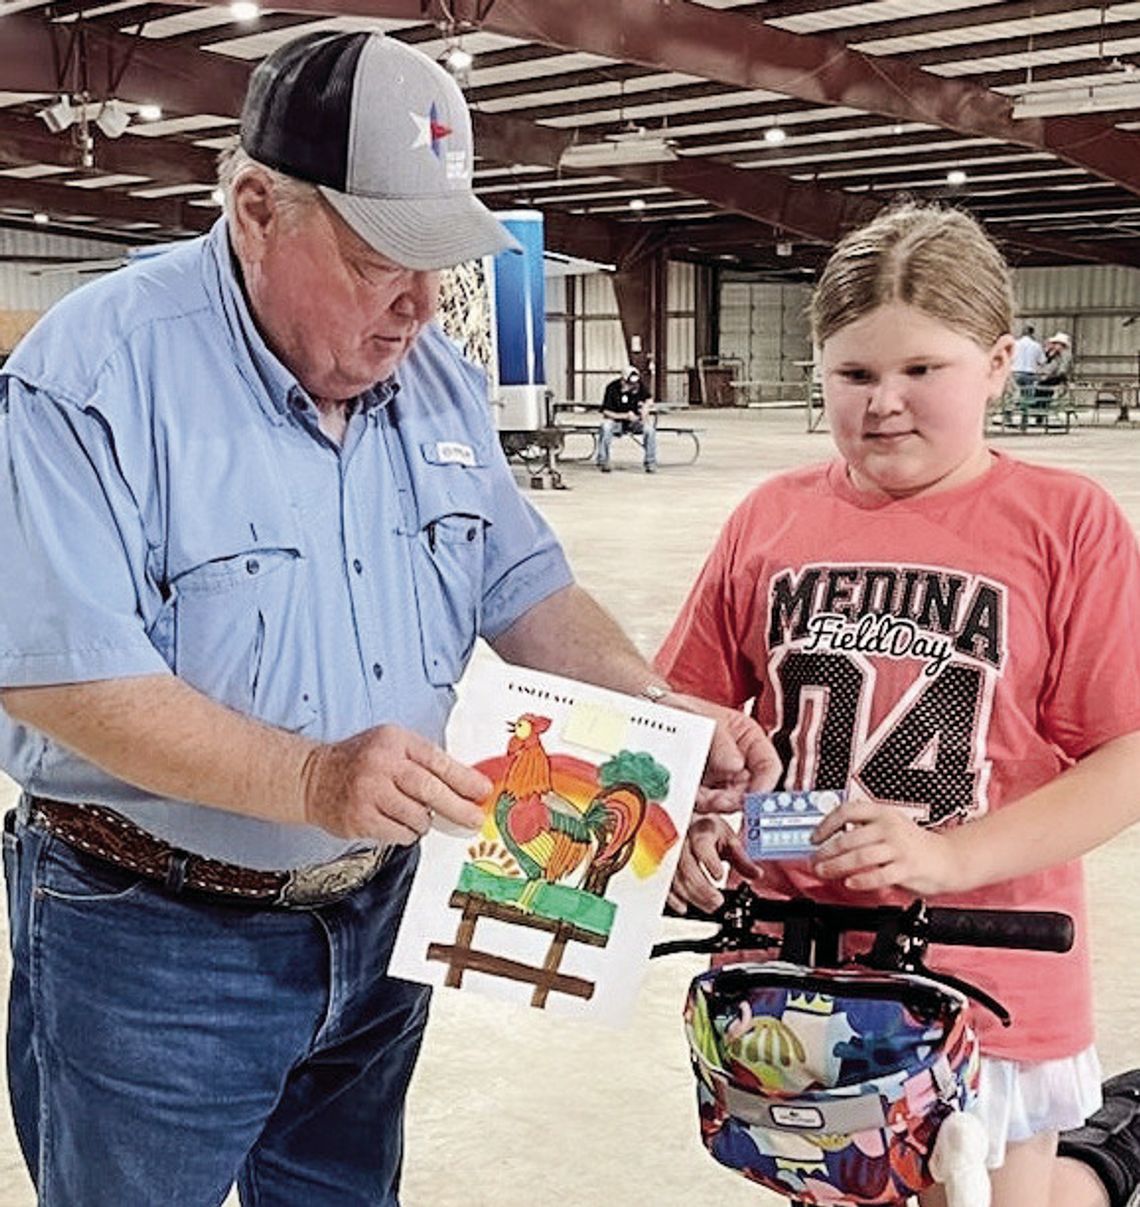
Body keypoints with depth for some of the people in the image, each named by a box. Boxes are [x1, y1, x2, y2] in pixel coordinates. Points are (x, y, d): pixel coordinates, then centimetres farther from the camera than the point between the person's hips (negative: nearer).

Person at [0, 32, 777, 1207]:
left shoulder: (437, 380, 2)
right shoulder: (97, 371, -19)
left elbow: (523, 587, 8)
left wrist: (657, 710, -8)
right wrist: (310, 780, -33)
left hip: (378, 918, 6)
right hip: (151, 940, -6)